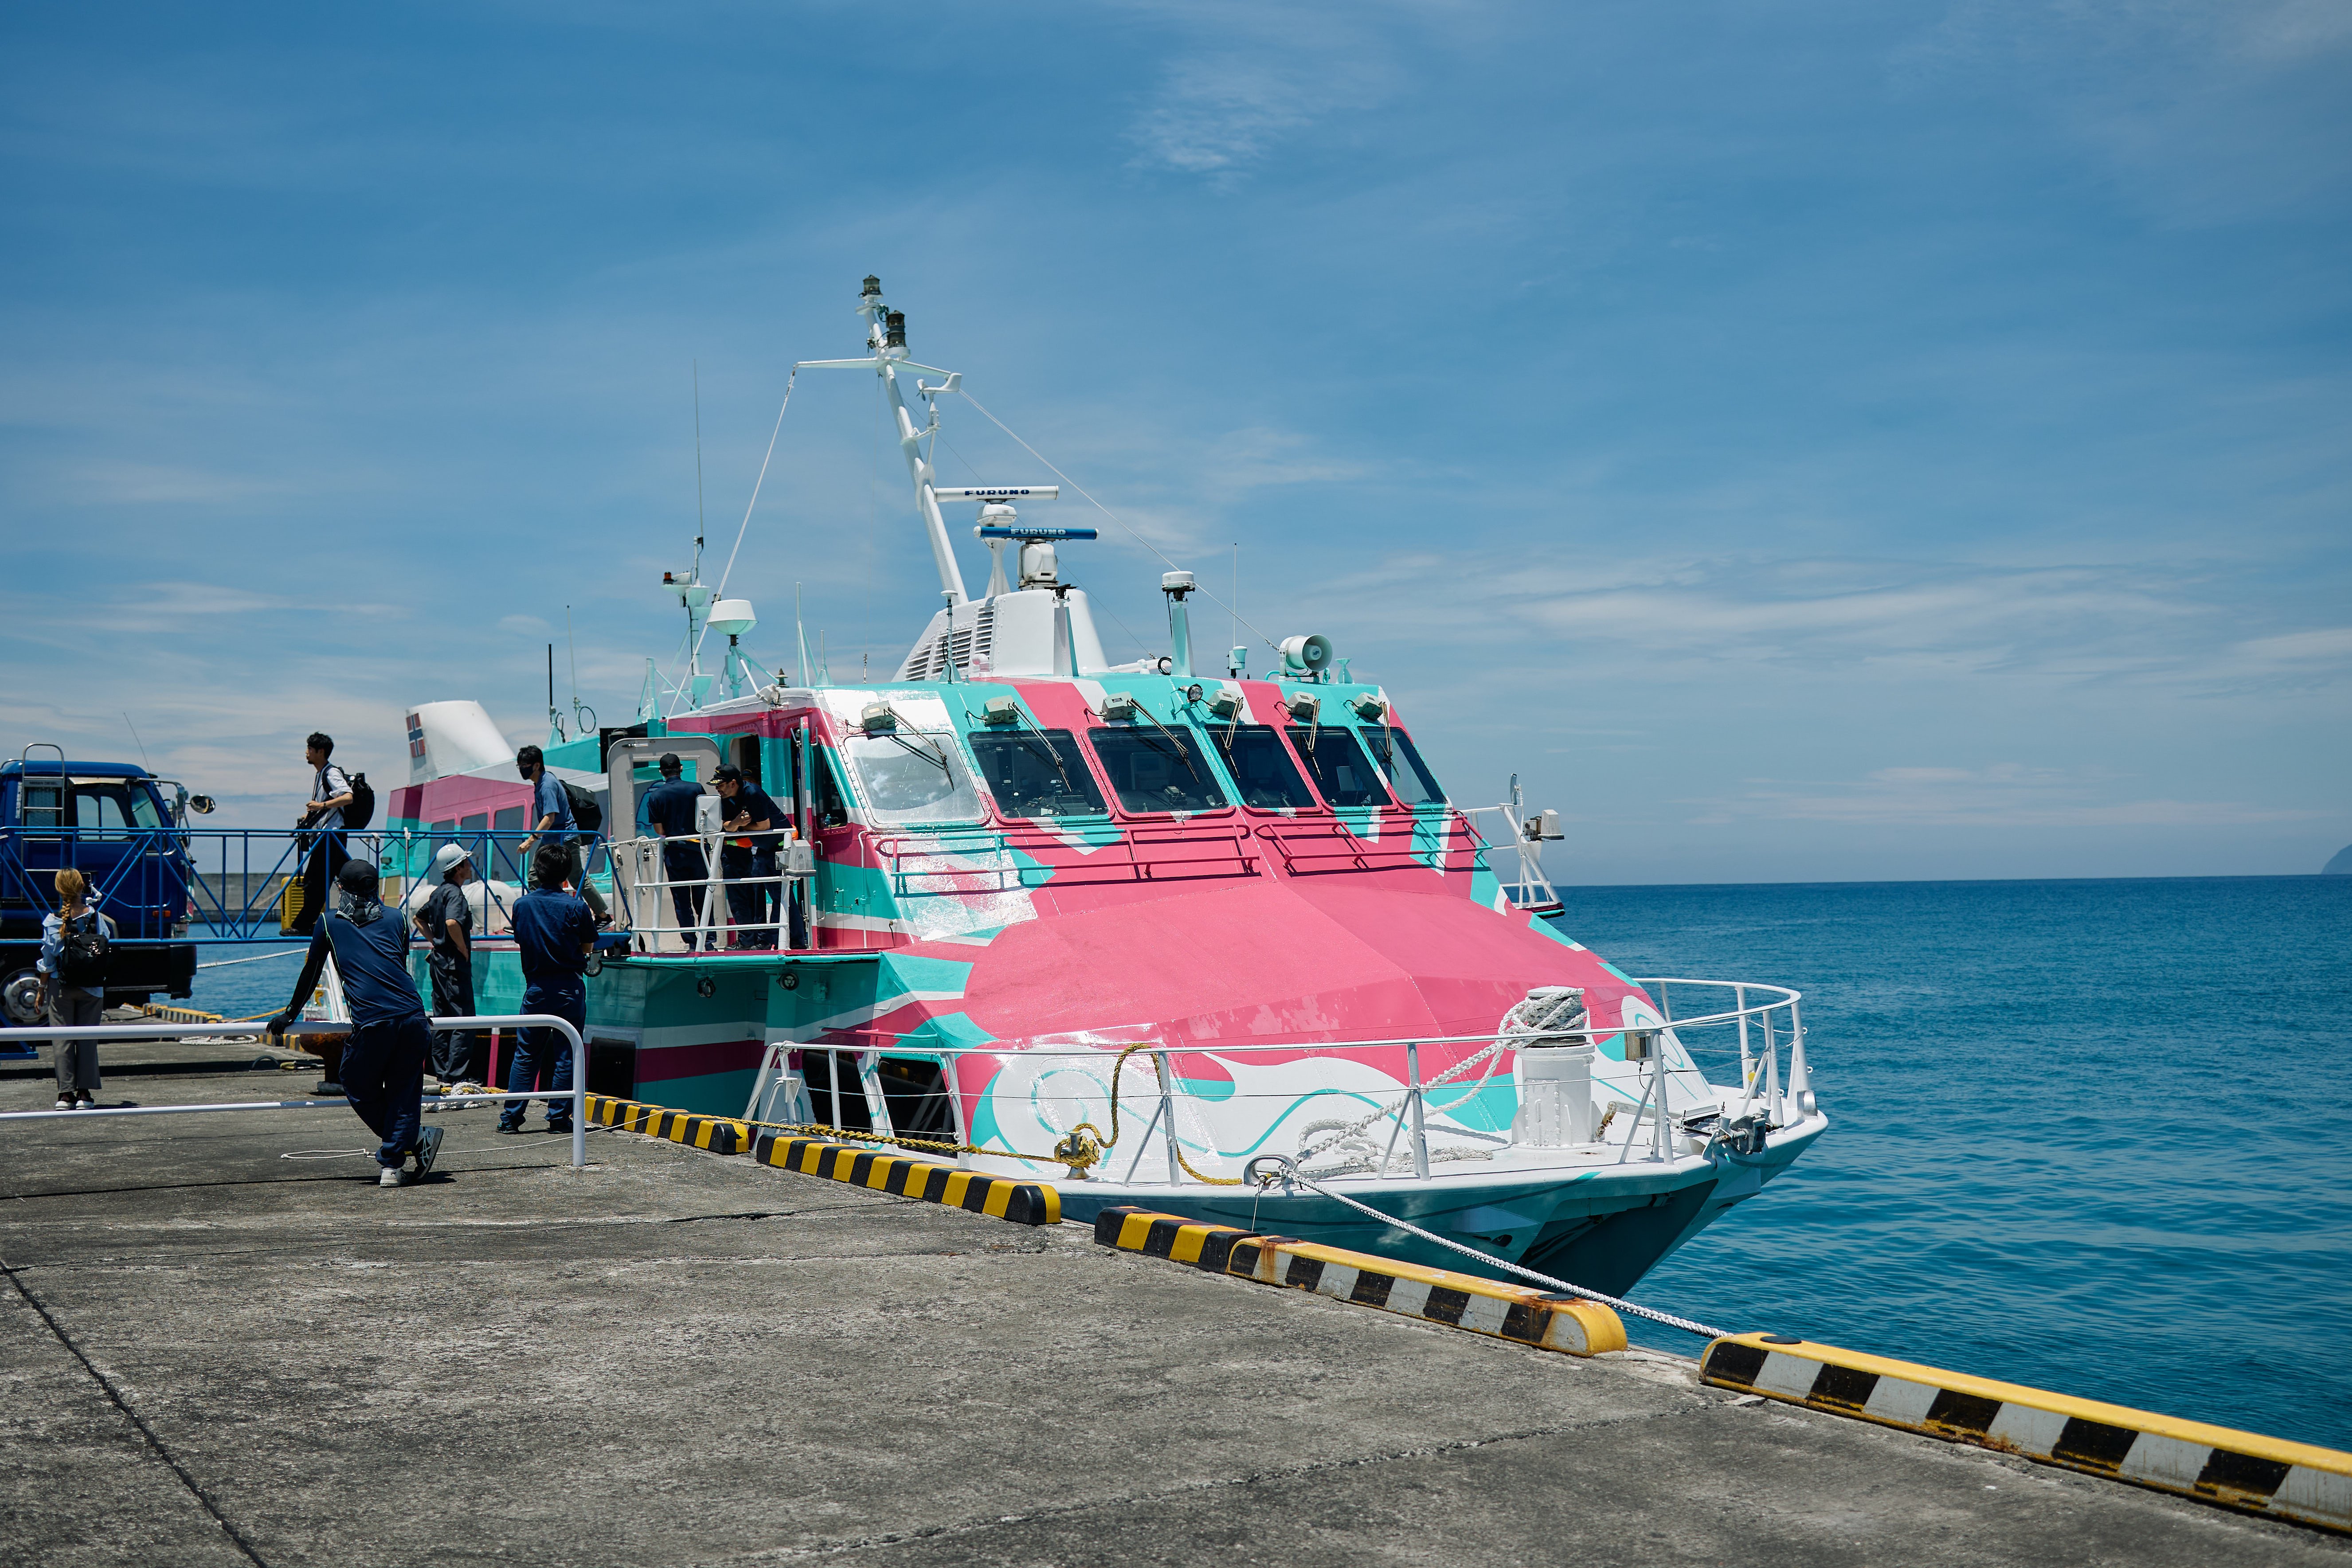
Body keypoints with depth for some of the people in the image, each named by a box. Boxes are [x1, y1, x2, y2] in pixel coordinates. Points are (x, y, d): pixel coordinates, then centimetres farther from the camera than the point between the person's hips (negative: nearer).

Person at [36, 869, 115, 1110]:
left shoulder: (52, 921, -8)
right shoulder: (96, 918, -6)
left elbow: (48, 961, -4)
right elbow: (108, 944, 4)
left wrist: (42, 989, 7)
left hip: (61, 988, -1)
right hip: (92, 989, 1)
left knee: (63, 1040, 5)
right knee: (88, 1039, 5)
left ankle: (65, 1093, 3)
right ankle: (85, 1093, 5)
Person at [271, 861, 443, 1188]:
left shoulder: (330, 920, 16)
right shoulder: (395, 919, 21)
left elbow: (311, 973, 23)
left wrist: (290, 1014, 38)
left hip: (371, 1024, -3)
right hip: (413, 1017, 3)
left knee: (360, 1091, 15)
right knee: (403, 1091, 12)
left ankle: (418, 1138, 9)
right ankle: (391, 1166, 6)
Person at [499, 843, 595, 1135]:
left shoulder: (522, 905, -1)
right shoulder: (576, 907, -10)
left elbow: (521, 941, 11)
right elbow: (587, 947, 1)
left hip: (536, 988, 3)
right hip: (570, 988, -3)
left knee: (525, 1054, 11)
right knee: (565, 1055, 3)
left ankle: (510, 1117, 11)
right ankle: (559, 1118, 5)